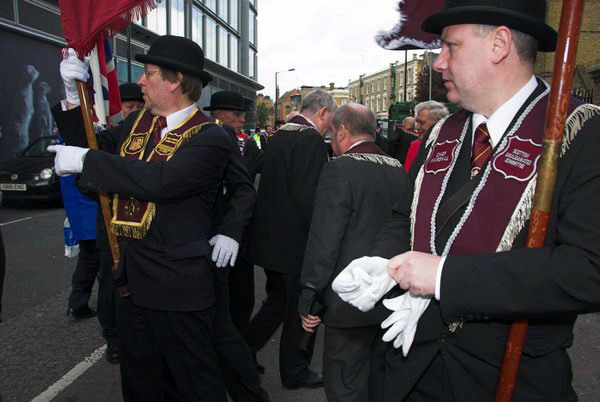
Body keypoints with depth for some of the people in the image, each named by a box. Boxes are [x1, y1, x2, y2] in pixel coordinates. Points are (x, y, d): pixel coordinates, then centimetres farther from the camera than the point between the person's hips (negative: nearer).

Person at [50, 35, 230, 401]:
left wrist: (85, 161, -23)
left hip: (178, 285, -8)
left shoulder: (210, 137, -17)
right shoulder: (138, 122, 8)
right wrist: (74, 95, 3)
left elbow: (160, 180, -31)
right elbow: (90, 144, 16)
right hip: (132, 278, 8)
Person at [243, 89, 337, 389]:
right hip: (296, 241, -9)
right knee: (301, 308, 9)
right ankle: (295, 372, 26)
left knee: (278, 301, 23)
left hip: (269, 237, 9)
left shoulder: (278, 136, 11)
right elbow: (307, 195, -24)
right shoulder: (312, 139, -17)